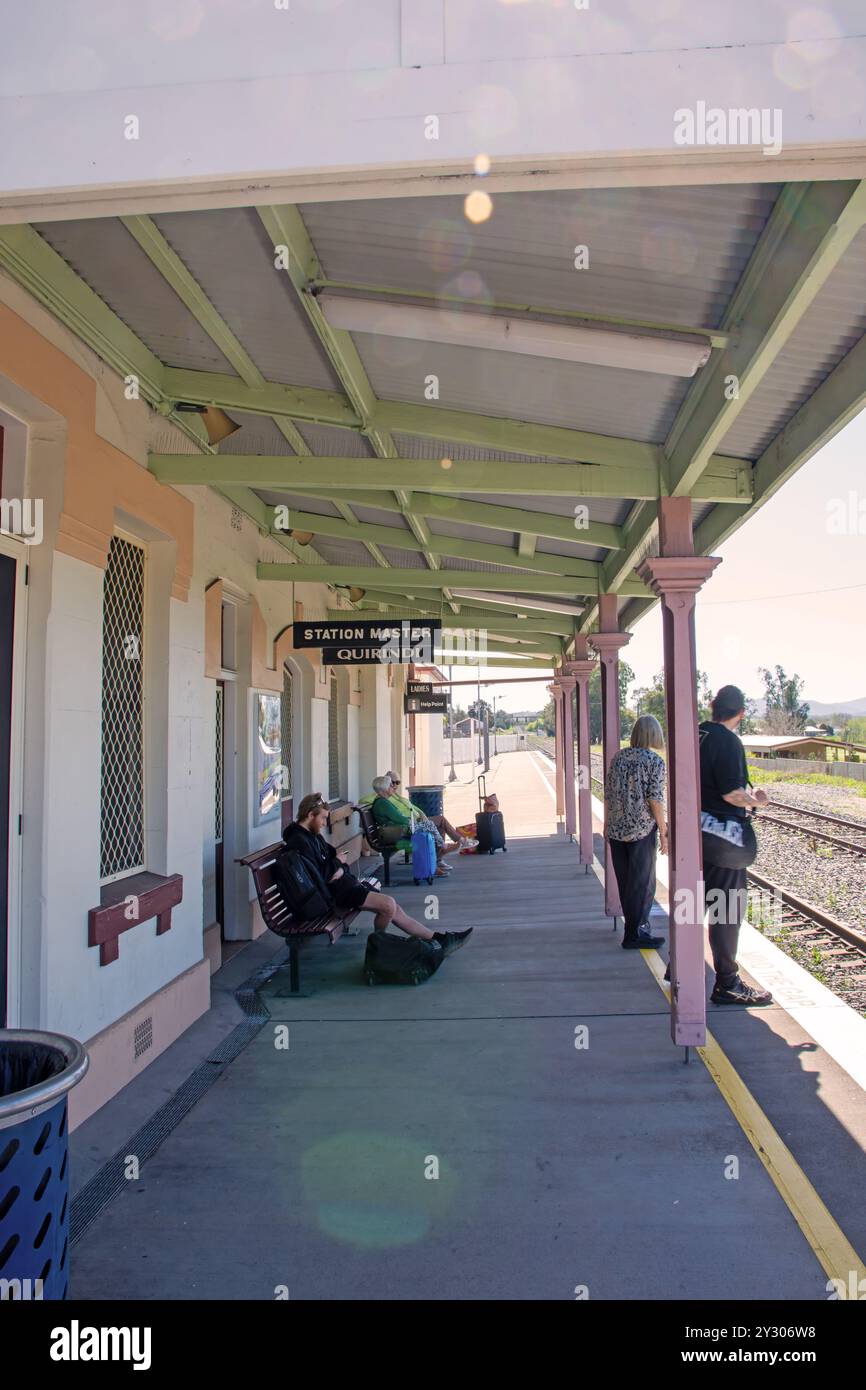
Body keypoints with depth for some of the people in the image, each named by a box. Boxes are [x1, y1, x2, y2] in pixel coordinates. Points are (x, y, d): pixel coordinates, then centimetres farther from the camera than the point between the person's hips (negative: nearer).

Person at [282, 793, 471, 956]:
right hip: (334, 892, -10)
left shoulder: (313, 835, 16)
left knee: (393, 908, 3)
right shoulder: (299, 842, -17)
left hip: (343, 882, 10)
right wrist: (337, 863, -8)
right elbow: (317, 876, -24)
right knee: (388, 904, -19)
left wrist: (341, 869, -2)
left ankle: (439, 940, 4)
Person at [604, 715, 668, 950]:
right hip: (642, 829, -5)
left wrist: (607, 824, 19)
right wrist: (663, 831, -6)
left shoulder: (618, 757, 6)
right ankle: (634, 934, 7)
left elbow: (608, 794, 9)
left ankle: (636, 924, 29)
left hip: (617, 828, 5)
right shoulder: (654, 761, -9)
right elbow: (655, 799, -13)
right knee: (643, 881, 4)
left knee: (624, 880, 15)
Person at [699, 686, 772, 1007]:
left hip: (695, 829, 8)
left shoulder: (696, 735, 8)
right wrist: (755, 801, -3)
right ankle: (726, 984, 10)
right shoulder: (728, 741, -17)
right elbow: (732, 793, -23)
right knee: (727, 907, 1)